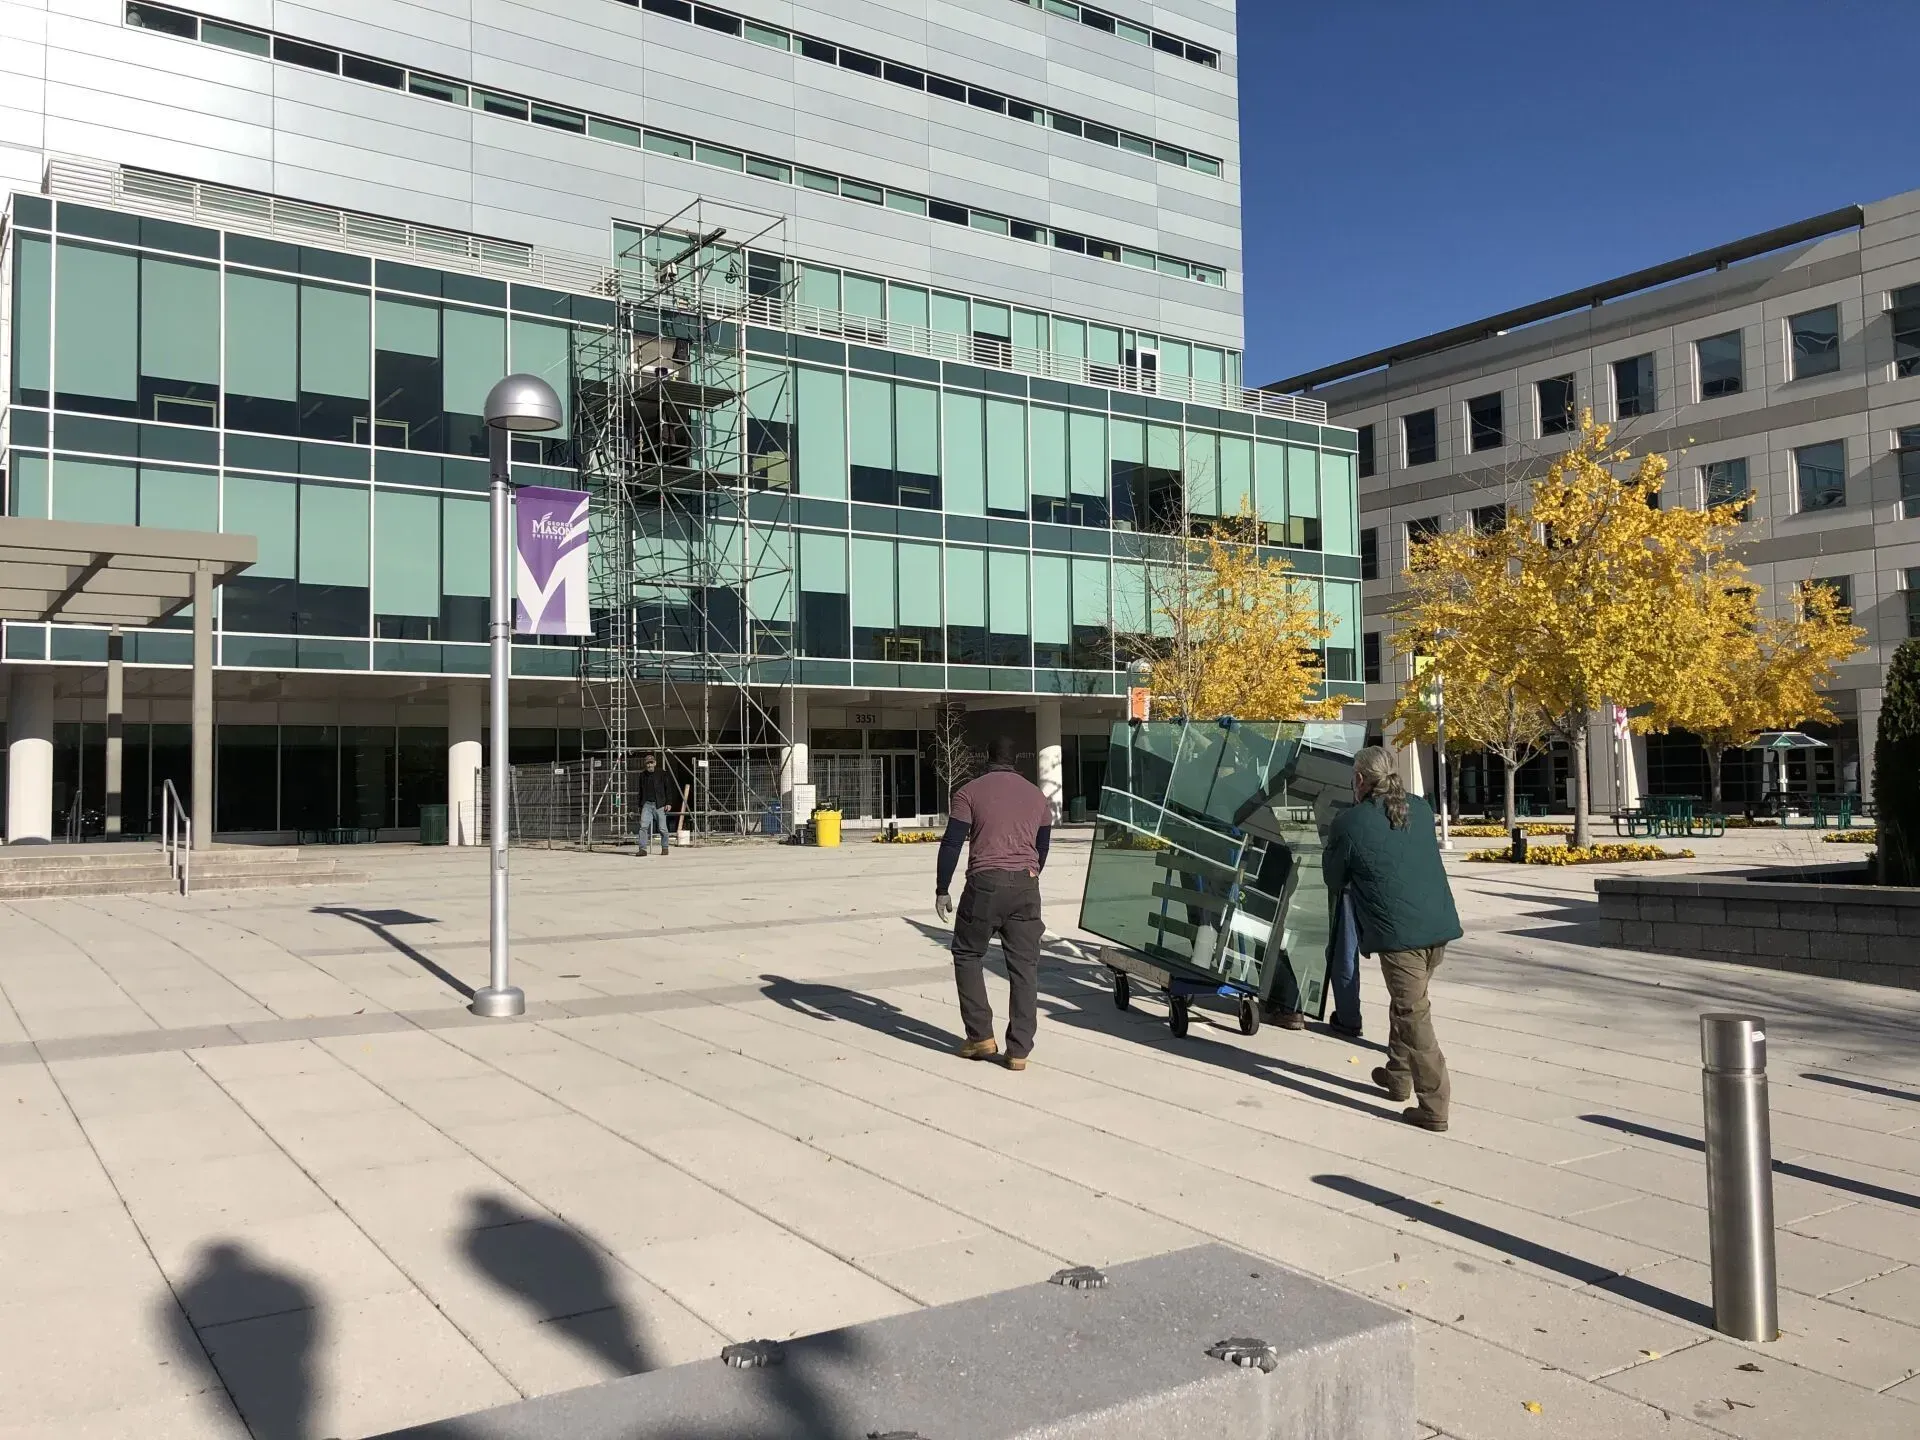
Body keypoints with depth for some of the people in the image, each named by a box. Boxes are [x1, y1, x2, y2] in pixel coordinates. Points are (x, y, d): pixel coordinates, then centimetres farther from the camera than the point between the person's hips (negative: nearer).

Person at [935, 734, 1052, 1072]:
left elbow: (951, 844, -3)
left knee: (968, 955, 14)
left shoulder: (970, 792, 2)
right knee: (1024, 966, 6)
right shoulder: (1036, 796, 15)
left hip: (985, 883, -3)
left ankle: (981, 1037, 10)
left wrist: (941, 890, 3)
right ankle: (1019, 1050, 6)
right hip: (1026, 886, 3)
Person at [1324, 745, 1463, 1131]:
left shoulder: (1348, 825, -3)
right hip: (1440, 924, 7)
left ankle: (1434, 1106, -3)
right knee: (1407, 1001, 24)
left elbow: (1333, 881, 9)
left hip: (1398, 932, -6)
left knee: (1412, 1013, -2)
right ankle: (1398, 1073, 37)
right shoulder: (1421, 808, 13)